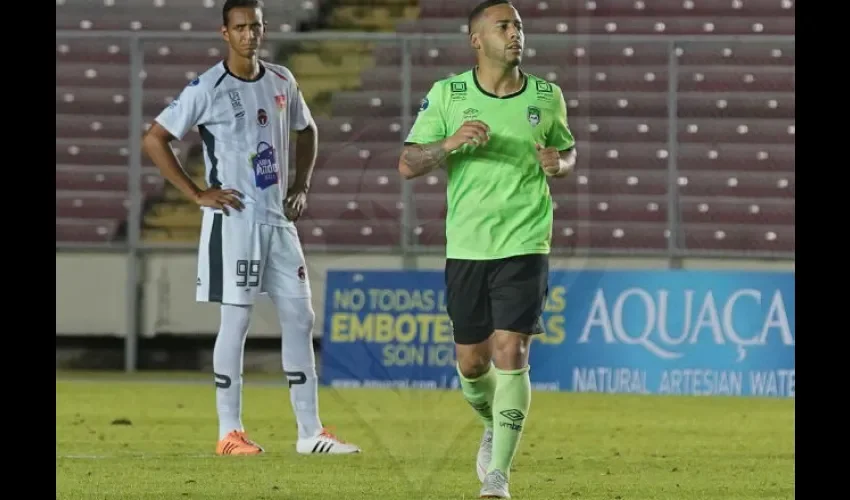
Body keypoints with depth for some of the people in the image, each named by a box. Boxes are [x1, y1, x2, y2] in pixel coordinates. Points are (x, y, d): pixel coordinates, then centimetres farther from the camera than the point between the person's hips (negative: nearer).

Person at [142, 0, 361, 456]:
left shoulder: (281, 82, 9)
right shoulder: (207, 89, -9)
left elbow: (306, 131, 26)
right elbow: (154, 140, -9)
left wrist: (301, 185, 13)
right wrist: (197, 194, -11)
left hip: (278, 218, 6)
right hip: (233, 218, -6)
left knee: (299, 318, 4)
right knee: (236, 319, -4)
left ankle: (310, 432, 8)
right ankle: (229, 433, 3)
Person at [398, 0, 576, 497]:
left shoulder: (546, 96, 3)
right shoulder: (447, 94, -1)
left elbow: (569, 150, 19)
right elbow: (408, 164, -4)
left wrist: (560, 163, -5)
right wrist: (450, 142, -22)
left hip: (525, 245, -1)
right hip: (466, 247, 1)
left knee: (511, 354, -13)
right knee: (471, 362, 9)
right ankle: (496, 427, 41)